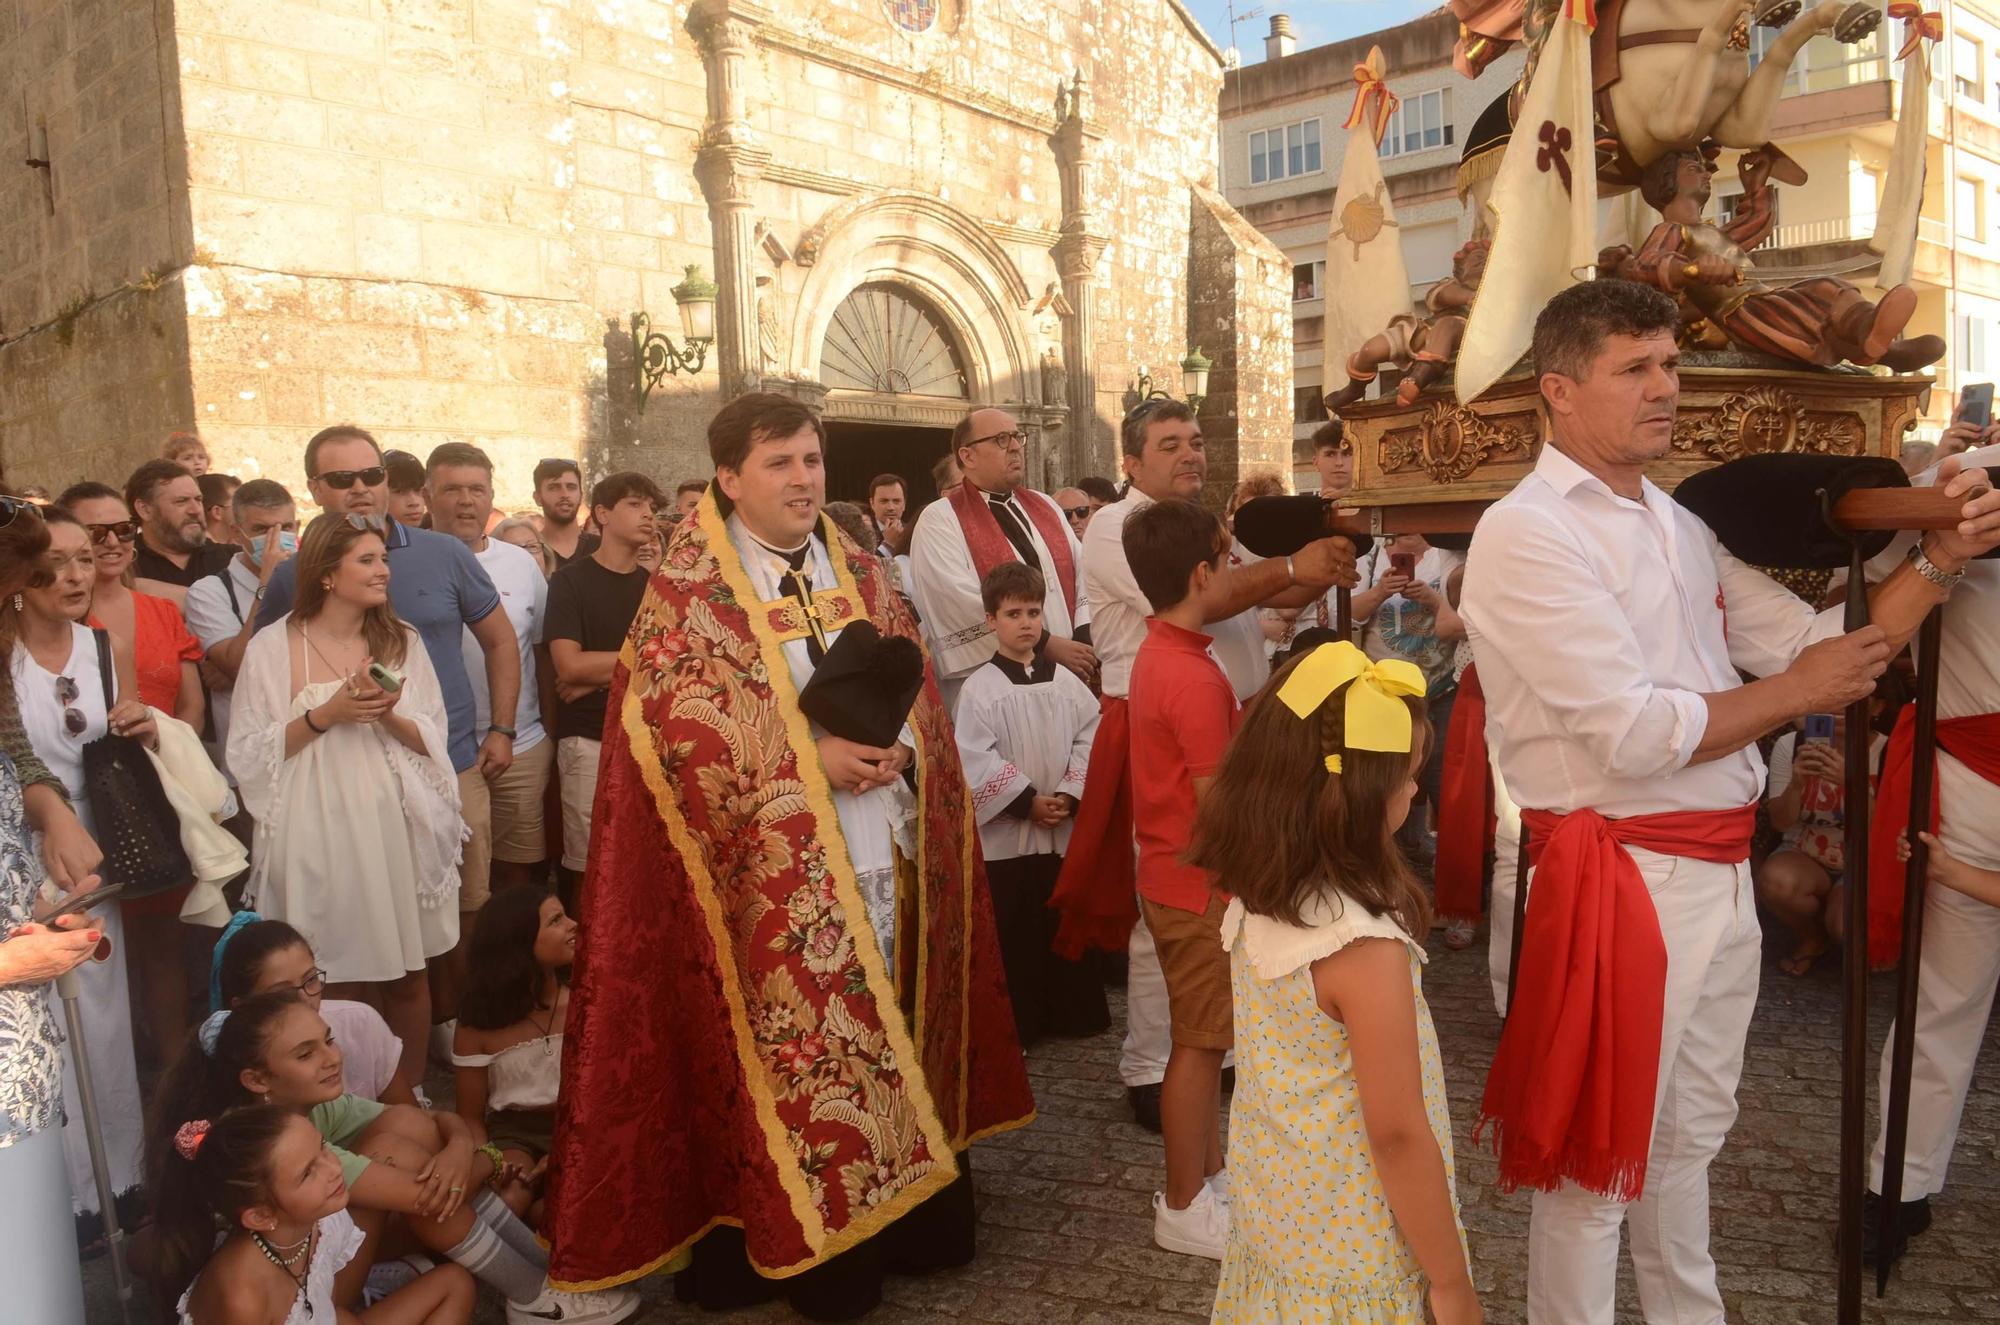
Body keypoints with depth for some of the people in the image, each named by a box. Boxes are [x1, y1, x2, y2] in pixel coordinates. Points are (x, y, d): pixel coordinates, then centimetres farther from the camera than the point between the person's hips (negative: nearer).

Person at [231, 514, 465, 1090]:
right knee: (342, 982, 3)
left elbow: (432, 741, 8)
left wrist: (388, 715, -12)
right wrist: (324, 715, -13)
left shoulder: (401, 641, 9)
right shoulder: (272, 647, 0)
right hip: (320, 832, -2)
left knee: (408, 973, 7)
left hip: (396, 826, 3)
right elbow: (251, 752, -2)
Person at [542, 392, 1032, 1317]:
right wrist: (809, 761, -19)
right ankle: (810, 1245, 17)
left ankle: (902, 1207, 30)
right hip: (775, 869, -5)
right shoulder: (687, 590, -4)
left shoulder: (858, 574, 12)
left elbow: (919, 687, 12)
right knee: (794, 1050, 1)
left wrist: (900, 746, -11)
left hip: (887, 854, 5)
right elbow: (678, 724, -12)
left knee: (891, 1030, 14)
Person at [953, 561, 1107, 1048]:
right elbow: (977, 761, -11)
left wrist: (1068, 796, -10)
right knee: (1013, 931, 4)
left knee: (1064, 923, 13)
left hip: (1065, 828, 3)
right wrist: (1029, 802, -13)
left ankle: (1073, 1013, 27)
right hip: (1005, 831, -3)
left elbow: (1089, 742, 2)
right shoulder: (978, 688, -6)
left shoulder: (1065, 683, 5)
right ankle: (1018, 1024, 15)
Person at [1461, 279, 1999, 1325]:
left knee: (1690, 1134, 24)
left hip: (1720, 874, 9)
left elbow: (1824, 646, 15)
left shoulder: (1680, 528, 13)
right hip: (1622, 876, -8)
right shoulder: (1528, 532, -15)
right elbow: (1634, 733, -21)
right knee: (1598, 1160, 6)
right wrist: (1795, 693, -8)